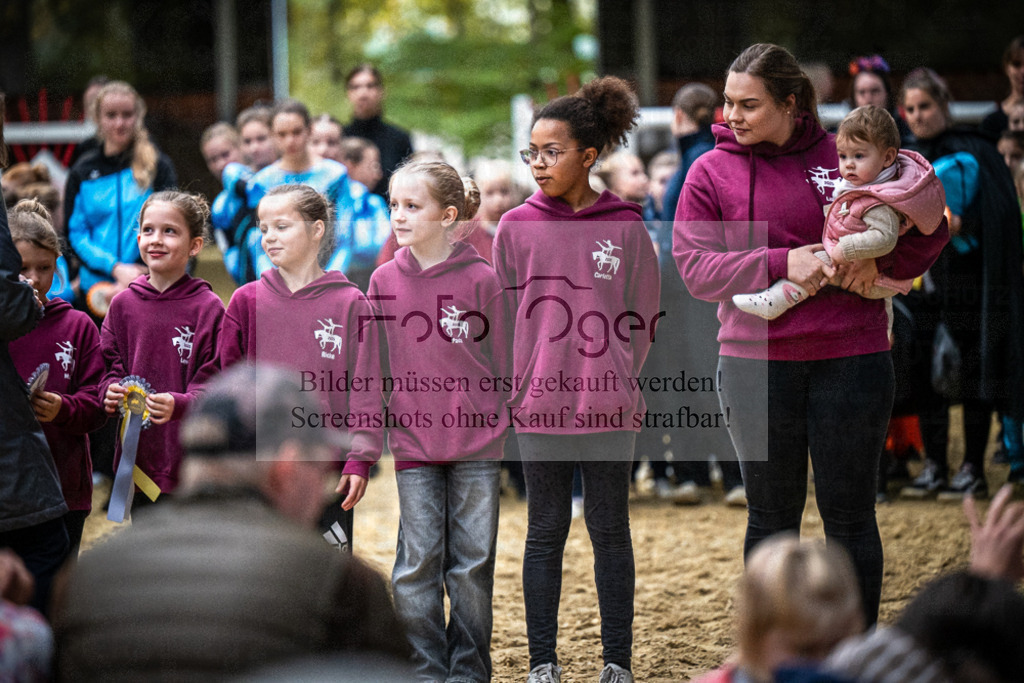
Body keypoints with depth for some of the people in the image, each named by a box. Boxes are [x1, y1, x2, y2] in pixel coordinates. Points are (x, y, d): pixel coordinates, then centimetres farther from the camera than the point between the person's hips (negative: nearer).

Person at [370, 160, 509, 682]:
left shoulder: (481, 279, -4)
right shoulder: (384, 281, 3)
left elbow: (503, 361, 2)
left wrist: (509, 424, 1)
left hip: (478, 441, -2)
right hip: (413, 442, 2)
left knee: (472, 561, 5)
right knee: (418, 562, 3)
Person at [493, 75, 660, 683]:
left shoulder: (626, 228, 0)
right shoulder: (516, 227, 3)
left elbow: (643, 319, 4)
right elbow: (502, 317, 7)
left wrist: (619, 383, -3)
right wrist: (521, 387, 1)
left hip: (609, 408, -1)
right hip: (538, 406, 1)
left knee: (611, 531, 7)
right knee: (545, 531, 7)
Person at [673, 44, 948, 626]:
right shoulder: (711, 172, 1)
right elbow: (694, 266, -6)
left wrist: (879, 262, -11)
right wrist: (781, 262, -19)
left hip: (851, 355, 0)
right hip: (757, 363, 1)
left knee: (850, 516, 6)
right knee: (772, 517, 9)